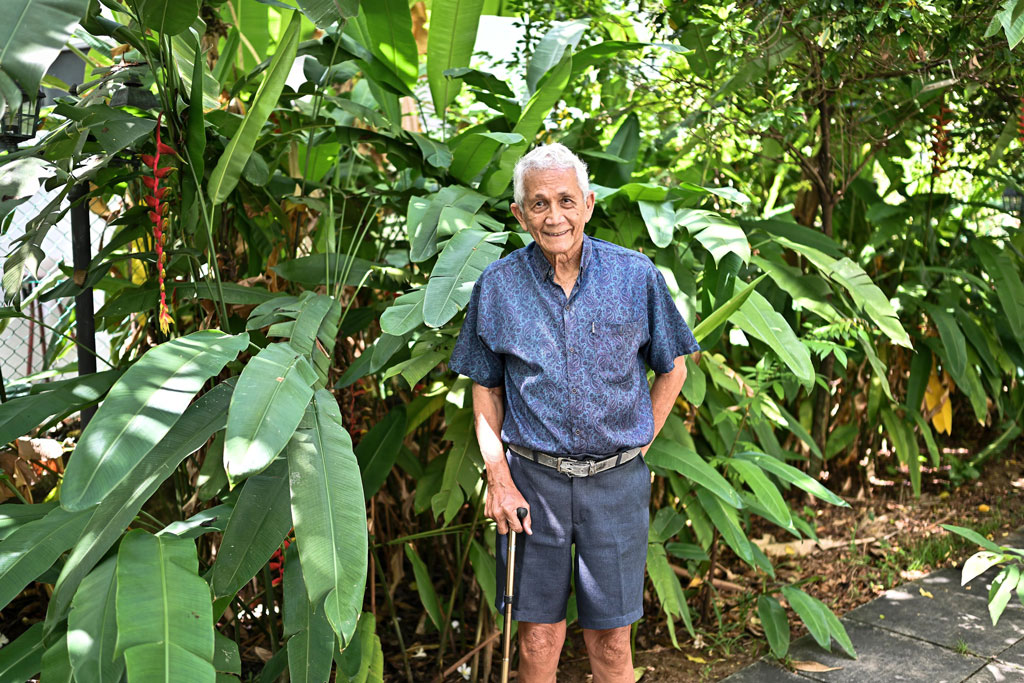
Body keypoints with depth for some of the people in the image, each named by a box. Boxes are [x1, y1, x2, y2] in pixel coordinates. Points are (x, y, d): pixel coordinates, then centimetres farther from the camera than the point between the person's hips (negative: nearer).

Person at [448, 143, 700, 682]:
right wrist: (498, 479, -1)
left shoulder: (636, 275, -3)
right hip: (533, 480, 0)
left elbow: (672, 369, 8)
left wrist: (638, 445, 3)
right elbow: (486, 389, 6)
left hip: (616, 483, 0)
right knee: (538, 637, 8)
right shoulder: (497, 286, -2)